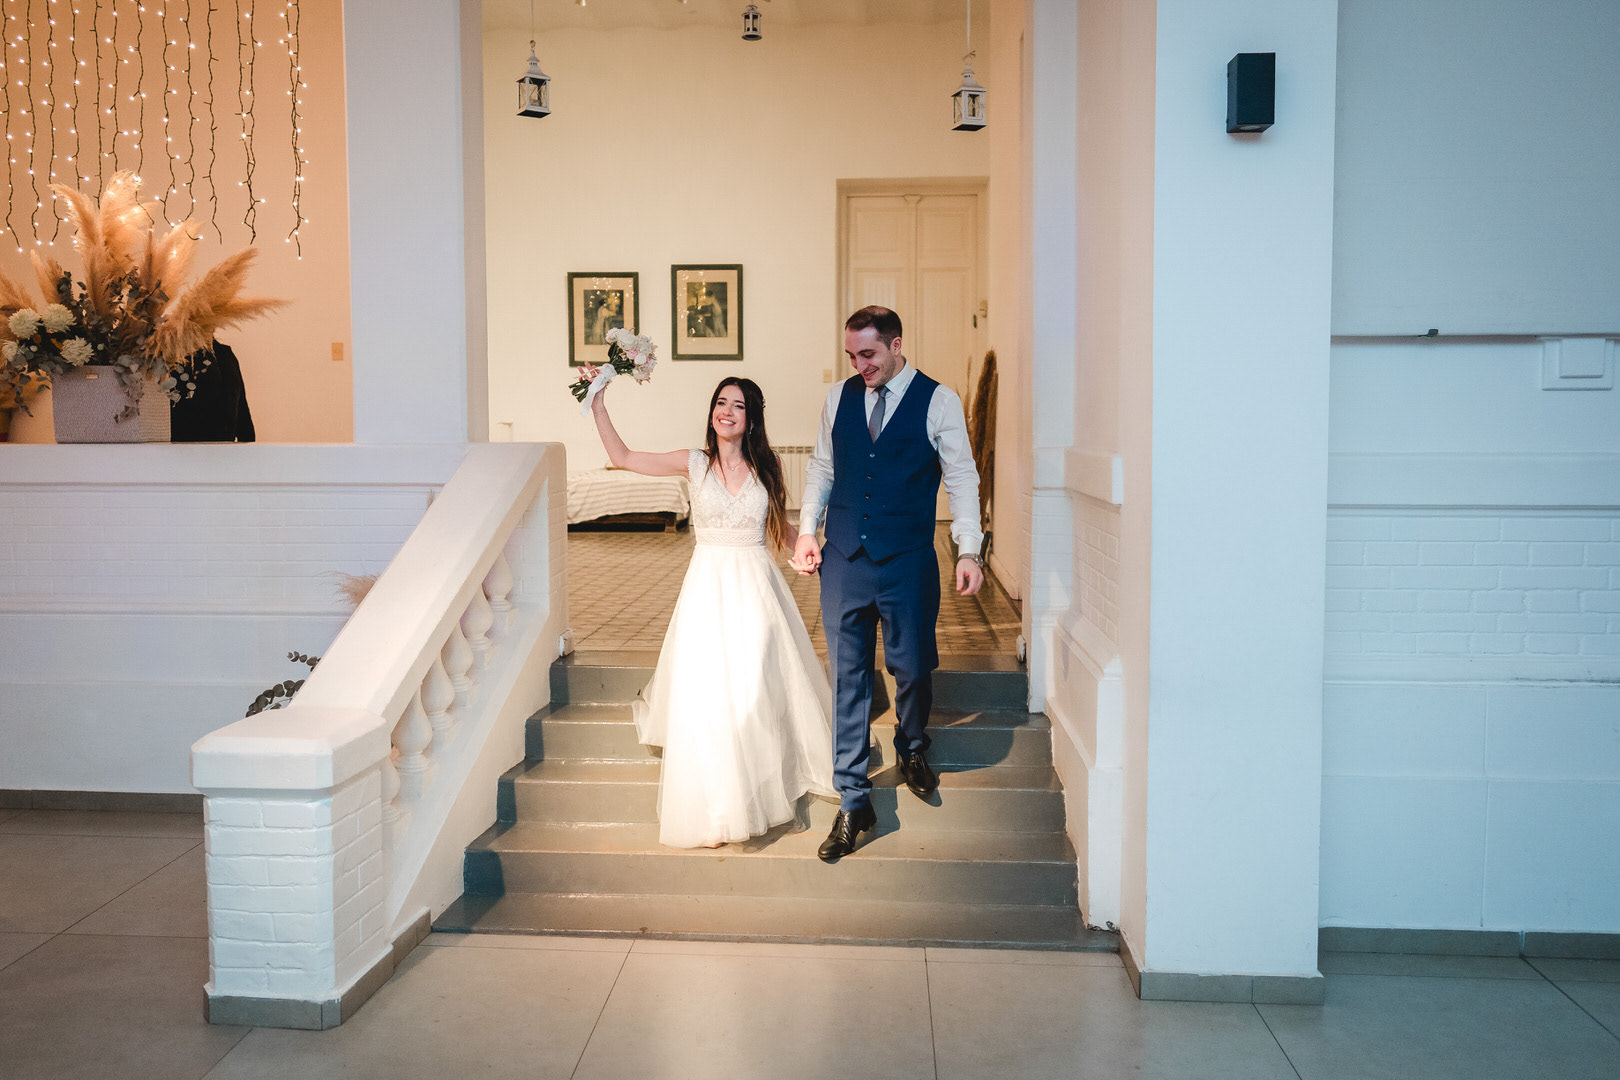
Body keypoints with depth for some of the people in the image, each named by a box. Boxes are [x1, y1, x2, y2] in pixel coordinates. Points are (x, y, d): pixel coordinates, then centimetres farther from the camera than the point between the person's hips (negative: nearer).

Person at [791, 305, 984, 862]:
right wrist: (806, 530, 11)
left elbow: (961, 477, -2)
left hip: (908, 563, -2)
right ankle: (853, 803, 11)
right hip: (843, 561, 2)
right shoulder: (839, 398, 8)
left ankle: (912, 750, 42)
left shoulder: (938, 401, -2)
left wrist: (969, 549, -8)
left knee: (913, 668, 8)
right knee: (847, 677, 2)